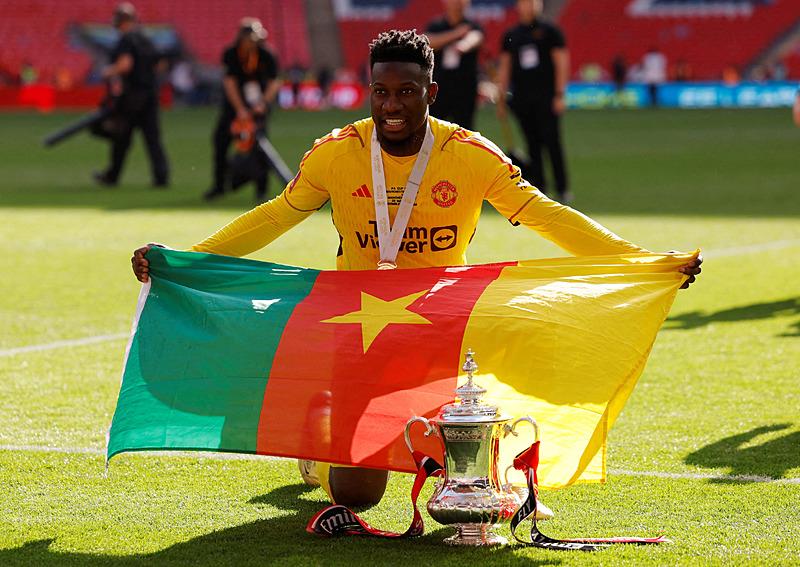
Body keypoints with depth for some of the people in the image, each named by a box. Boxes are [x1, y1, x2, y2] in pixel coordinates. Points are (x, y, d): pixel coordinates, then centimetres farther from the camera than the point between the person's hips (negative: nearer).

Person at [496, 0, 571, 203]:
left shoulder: (549, 31, 3)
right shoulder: (511, 35, 13)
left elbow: (561, 63, 0)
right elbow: (504, 67, 16)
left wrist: (560, 95, -7)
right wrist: (501, 98, 10)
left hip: (546, 96, -3)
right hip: (521, 98, 3)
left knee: (552, 142, -8)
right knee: (533, 146, 4)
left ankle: (563, 190, -4)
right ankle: (538, 191, 7)